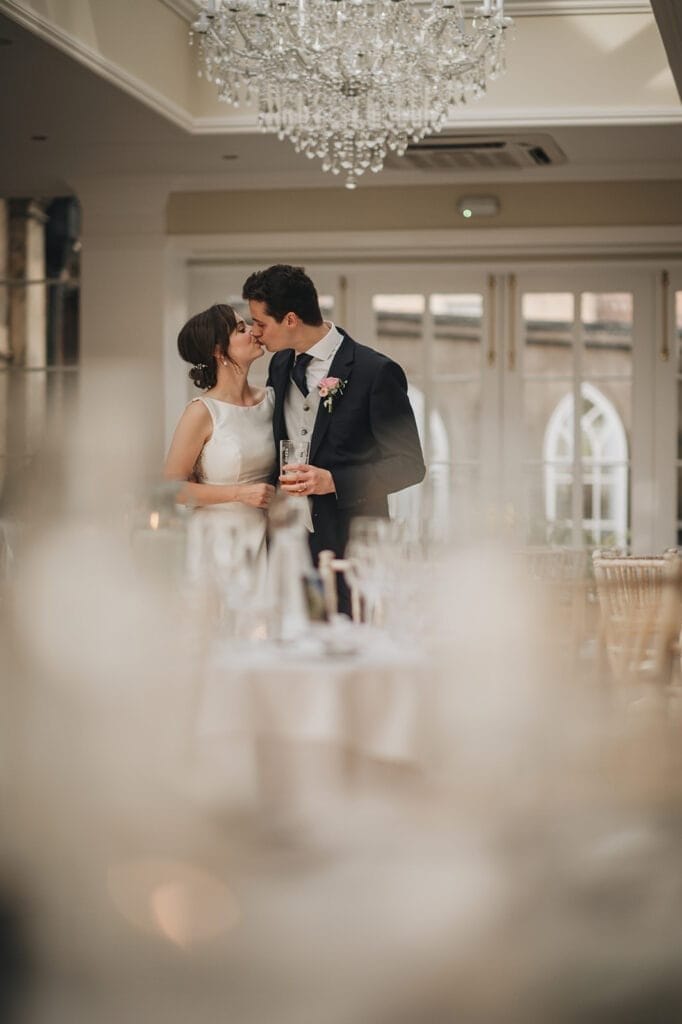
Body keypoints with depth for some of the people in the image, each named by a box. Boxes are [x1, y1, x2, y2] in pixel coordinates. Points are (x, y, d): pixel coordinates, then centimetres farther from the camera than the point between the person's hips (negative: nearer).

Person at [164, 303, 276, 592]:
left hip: (263, 538, 5)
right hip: (218, 539, -5)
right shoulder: (203, 412, -10)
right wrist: (239, 493, -13)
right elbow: (173, 487, -9)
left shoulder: (270, 399, 6)